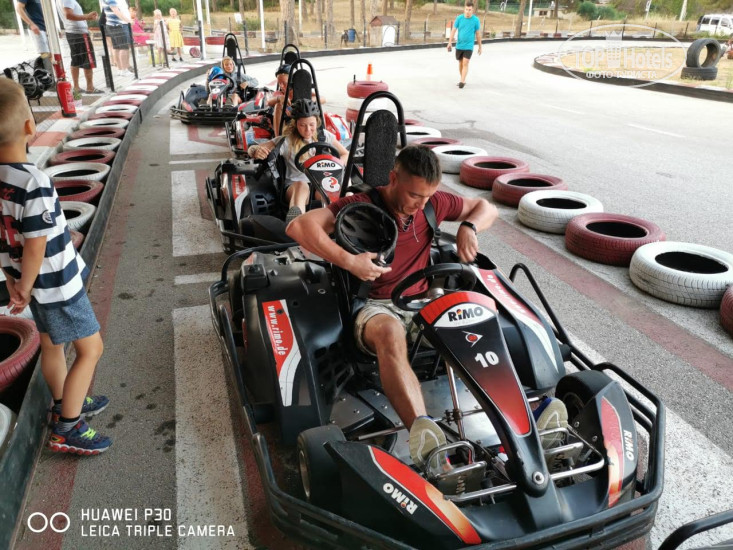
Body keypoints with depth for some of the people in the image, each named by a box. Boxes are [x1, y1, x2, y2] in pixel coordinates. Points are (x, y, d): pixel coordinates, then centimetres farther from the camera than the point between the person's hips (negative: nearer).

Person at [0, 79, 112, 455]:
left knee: (51, 344, 23)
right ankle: (65, 430, 14)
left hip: (32, 281, 8)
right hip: (58, 283, -8)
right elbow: (35, 247, -25)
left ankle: (65, 405, 43)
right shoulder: (35, 184, -29)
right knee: (90, 349, 6)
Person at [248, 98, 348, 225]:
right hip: (294, 186, -4)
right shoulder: (287, 141, -1)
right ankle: (294, 221, -71)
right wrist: (256, 151, -29)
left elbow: (346, 155, 16)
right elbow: (252, 149, -3)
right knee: (302, 185, -40)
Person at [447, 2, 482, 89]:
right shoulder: (459, 18, -2)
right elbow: (453, 30, -2)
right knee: (460, 63, 13)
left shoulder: (476, 20, -5)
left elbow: (478, 34, 1)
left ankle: (462, 81, -12)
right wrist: (450, 42, -13)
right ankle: (463, 80, 28)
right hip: (459, 45, 3)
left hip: (469, 46, -3)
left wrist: (480, 47, 5)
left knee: (465, 63, -14)